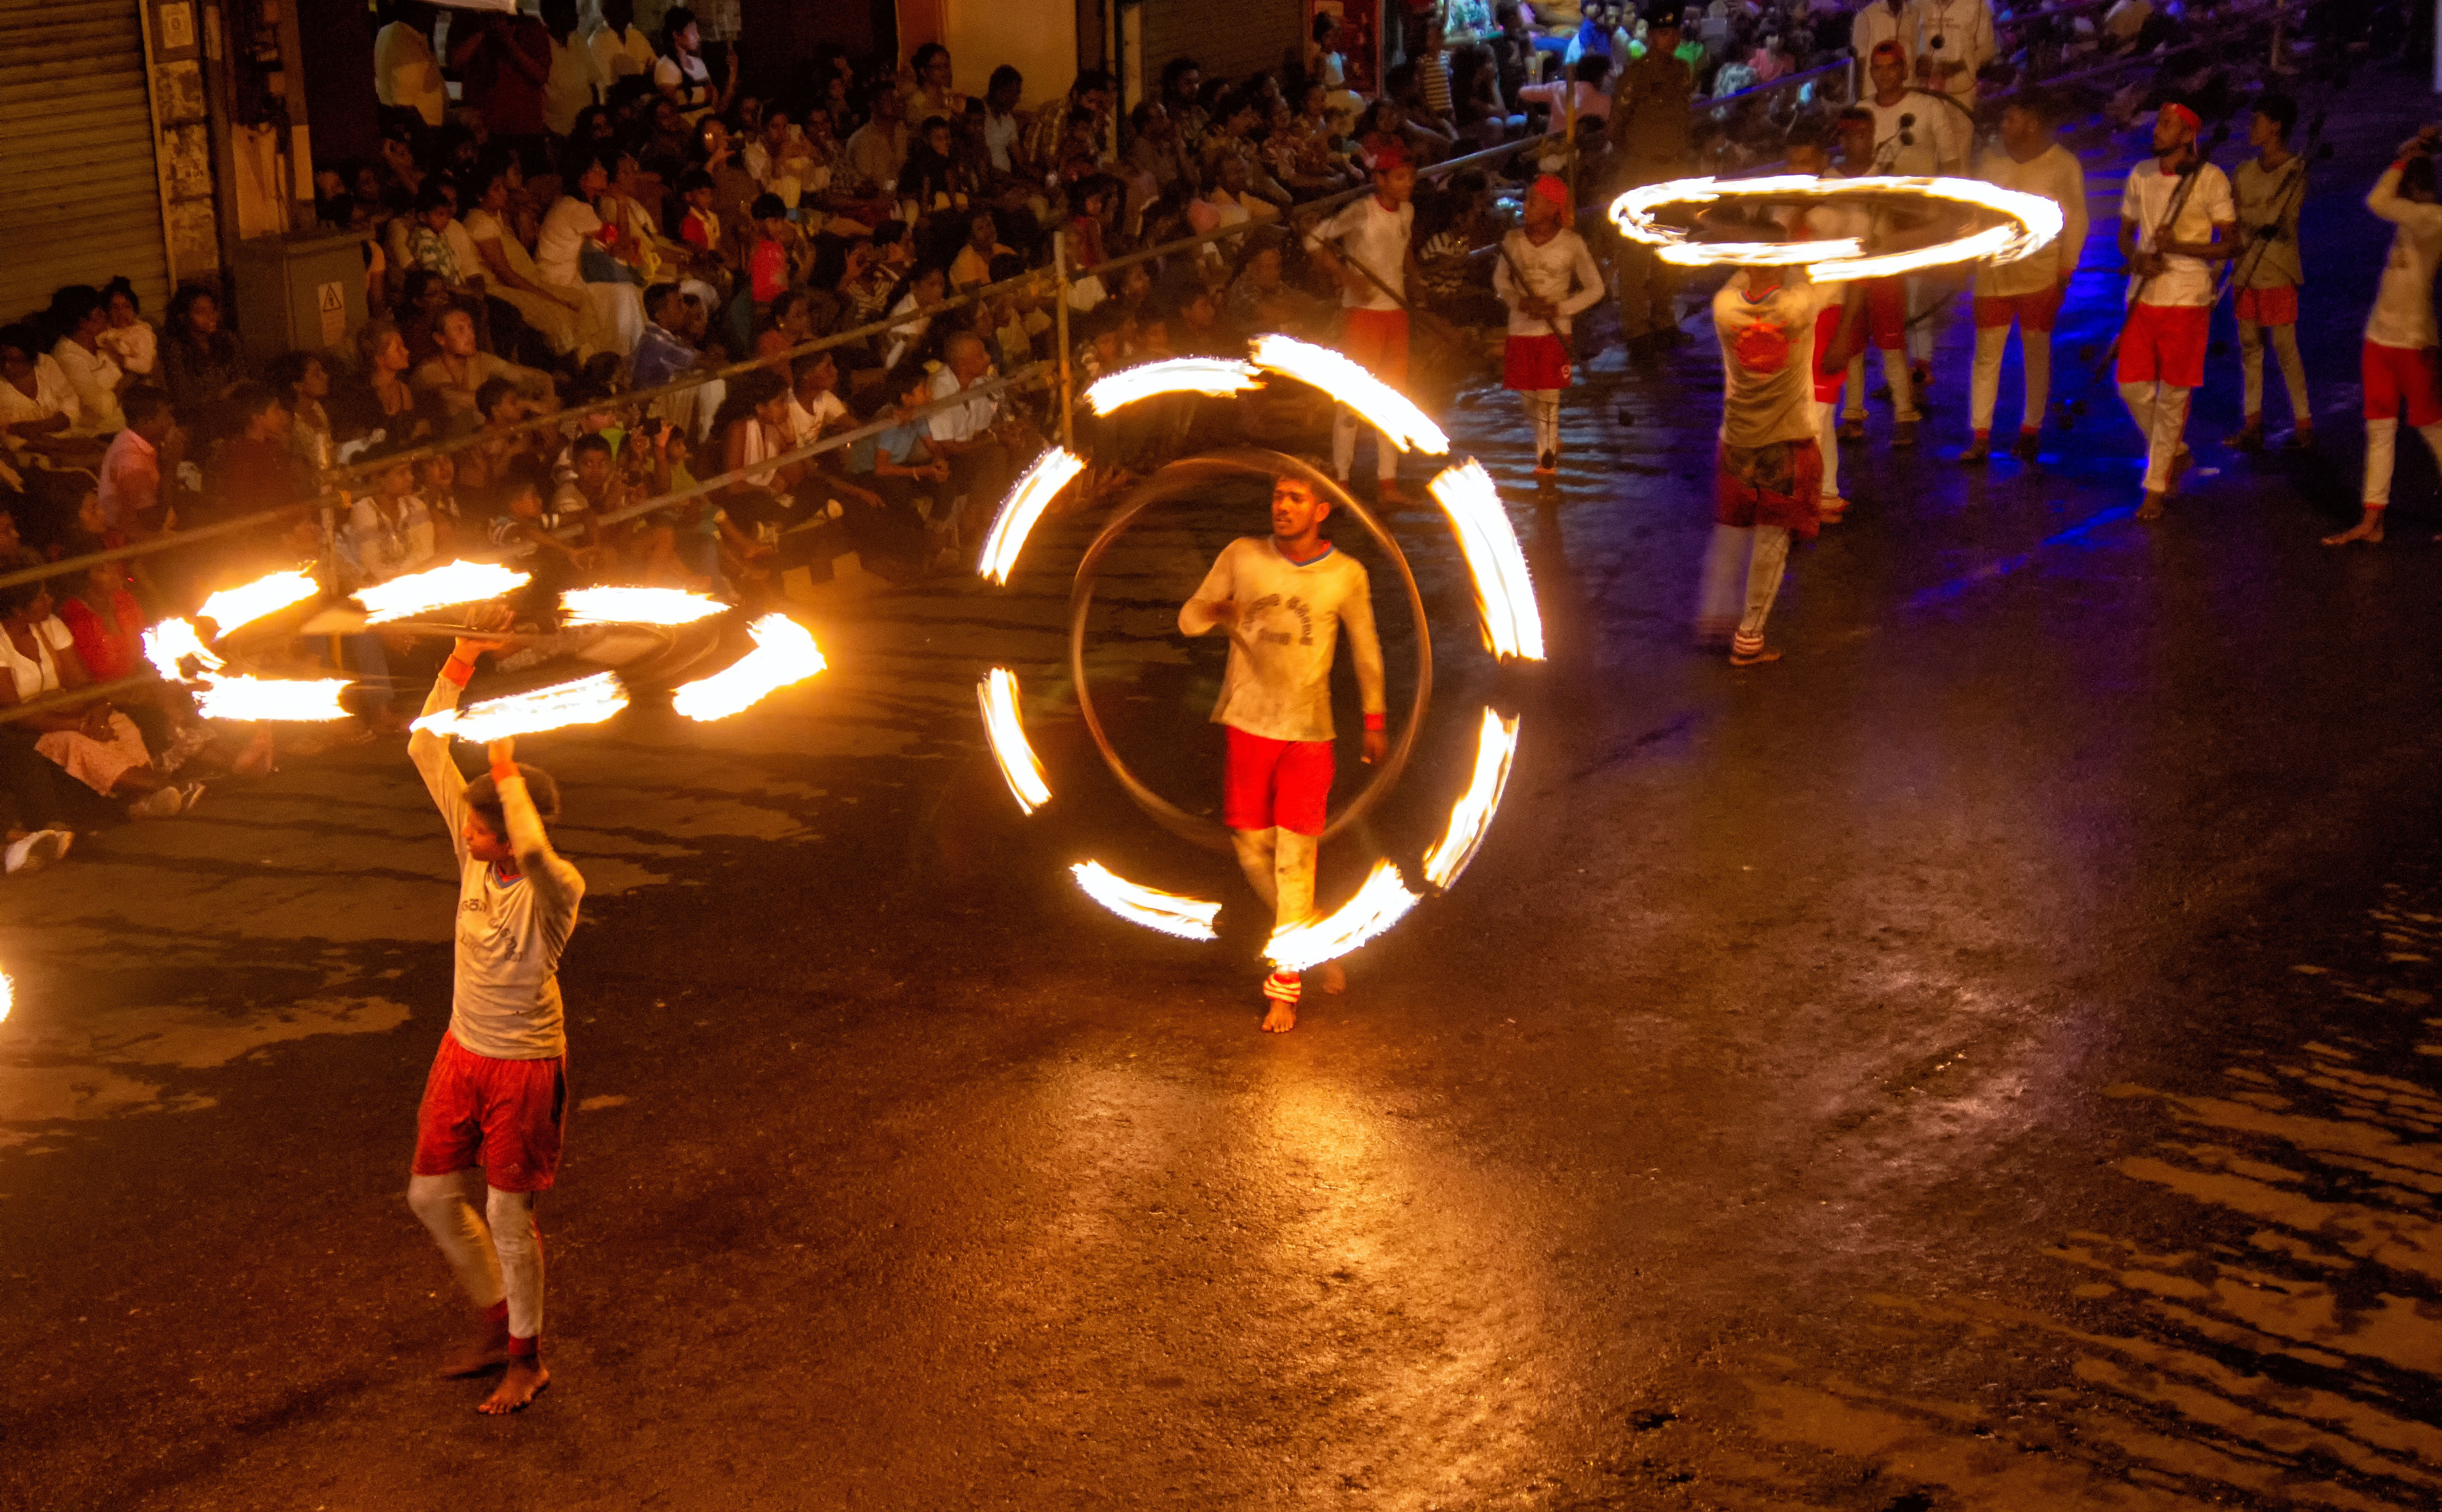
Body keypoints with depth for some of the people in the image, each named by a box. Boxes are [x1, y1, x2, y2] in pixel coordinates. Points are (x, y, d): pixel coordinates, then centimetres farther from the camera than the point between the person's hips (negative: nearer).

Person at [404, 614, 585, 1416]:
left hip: (525, 1065, -7)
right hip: (463, 1050, 7)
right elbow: (426, 749, -7)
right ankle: (498, 1321, 35)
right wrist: (460, 661, -17)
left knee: (509, 1216, 4)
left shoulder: (557, 889, -25)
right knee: (431, 1194, 16)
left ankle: (528, 1360, 24)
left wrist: (506, 762, -39)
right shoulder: (476, 852, -8)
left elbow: (533, 852, -51)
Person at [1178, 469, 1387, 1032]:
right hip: (1246, 725, 2)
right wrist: (1223, 613, -21)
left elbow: (1366, 649, 10)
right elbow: (1190, 618, 3)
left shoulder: (1347, 575, -4)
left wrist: (1375, 721, 16)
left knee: (1294, 856, -5)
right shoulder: (1242, 557, -2)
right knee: (1252, 847, 8)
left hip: (1308, 732, -2)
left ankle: (1286, 985, 5)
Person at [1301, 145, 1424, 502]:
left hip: (1397, 309, 7)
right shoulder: (1361, 211, -14)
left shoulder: (1407, 211, 6)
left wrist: (1416, 273, 8)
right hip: (1363, 310, -7)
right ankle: (1340, 476, 5)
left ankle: (1388, 482, 15)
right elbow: (1315, 240, -13)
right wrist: (1349, 278, -21)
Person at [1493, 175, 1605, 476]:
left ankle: (1546, 459, 9)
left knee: (1548, 399, -4)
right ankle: (1550, 443, 38)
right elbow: (1500, 279, 11)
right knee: (1528, 398, 12)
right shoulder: (1513, 240, -4)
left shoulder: (1572, 244, -11)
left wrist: (1558, 308, -17)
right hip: (1520, 330, 3)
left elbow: (1595, 288, -3)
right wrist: (1518, 301, -10)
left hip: (1555, 332, -3)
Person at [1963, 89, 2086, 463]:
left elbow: (2076, 221, -2)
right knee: (1986, 353, 1)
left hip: (2040, 275, -3)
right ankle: (1980, 436, 5)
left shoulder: (2063, 165, -5)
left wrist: (2065, 270, -6)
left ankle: (2031, 430, 18)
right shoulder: (1992, 162, 7)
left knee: (2036, 354, 6)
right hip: (1993, 275, 3)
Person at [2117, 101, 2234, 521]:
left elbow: (2230, 244, -7)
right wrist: (2135, 259, -7)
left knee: (2172, 396, 1)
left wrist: (2179, 247, -21)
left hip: (2187, 300, -5)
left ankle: (2155, 489, 11)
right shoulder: (2140, 175, 6)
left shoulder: (2210, 180, -8)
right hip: (2144, 295, 5)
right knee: (2132, 385, 4)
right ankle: (2173, 453, 30)